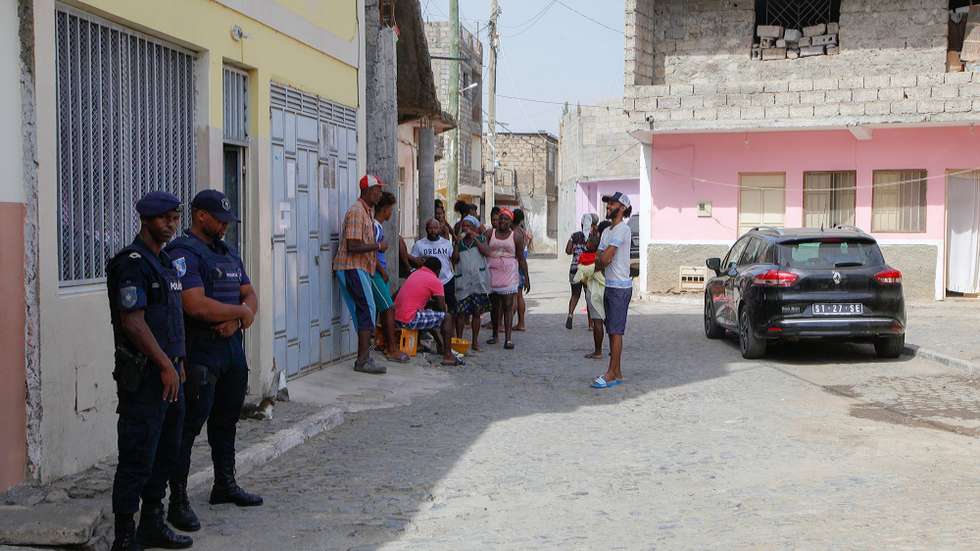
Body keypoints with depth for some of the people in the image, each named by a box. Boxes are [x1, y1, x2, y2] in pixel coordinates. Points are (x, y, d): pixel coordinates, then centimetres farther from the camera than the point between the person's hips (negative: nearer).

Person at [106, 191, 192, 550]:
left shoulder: (165, 261, 16)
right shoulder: (132, 263, -13)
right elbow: (133, 322, -19)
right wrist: (166, 365, -18)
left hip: (169, 373, 9)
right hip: (144, 375, -9)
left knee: (166, 453, 15)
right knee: (137, 459, -5)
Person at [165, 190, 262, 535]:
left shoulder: (228, 253, 16)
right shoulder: (183, 253, -13)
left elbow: (250, 295, 14)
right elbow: (196, 305, -23)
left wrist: (236, 320, -9)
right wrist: (240, 312, -10)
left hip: (232, 345, 9)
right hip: (200, 350, -9)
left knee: (226, 419, 19)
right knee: (189, 425, -5)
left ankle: (225, 485, 33)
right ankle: (178, 502, 0)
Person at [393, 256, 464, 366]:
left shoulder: (415, 274, 18)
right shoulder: (435, 281, -5)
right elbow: (442, 308, -2)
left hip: (396, 317, 9)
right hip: (409, 320, -9)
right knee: (447, 317, 3)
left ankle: (441, 346, 39)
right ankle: (448, 356, 2)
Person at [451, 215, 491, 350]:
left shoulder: (481, 239, 9)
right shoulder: (460, 242, 12)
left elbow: (487, 252, -9)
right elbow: (454, 259, 3)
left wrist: (474, 238, -8)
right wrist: (457, 243, -6)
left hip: (479, 281, -1)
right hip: (463, 281, 1)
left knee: (476, 312, 5)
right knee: (461, 312, -5)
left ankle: (475, 341, 13)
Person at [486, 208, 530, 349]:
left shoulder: (516, 236, 5)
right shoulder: (490, 233, 8)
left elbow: (521, 258, 6)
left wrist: (526, 277, 4)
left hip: (509, 272, -2)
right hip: (492, 271, 2)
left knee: (508, 305, -8)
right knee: (494, 305, 9)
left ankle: (508, 338, -12)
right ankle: (495, 334, 22)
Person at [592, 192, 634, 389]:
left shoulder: (622, 229, -14)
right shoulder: (607, 232, 17)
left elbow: (604, 258, -18)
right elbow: (600, 259, 15)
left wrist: (599, 262, 2)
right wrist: (601, 263, -6)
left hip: (620, 287, -10)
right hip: (610, 285, 10)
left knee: (616, 332, -7)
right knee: (612, 331, 11)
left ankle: (612, 374, -5)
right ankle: (617, 373, 16)